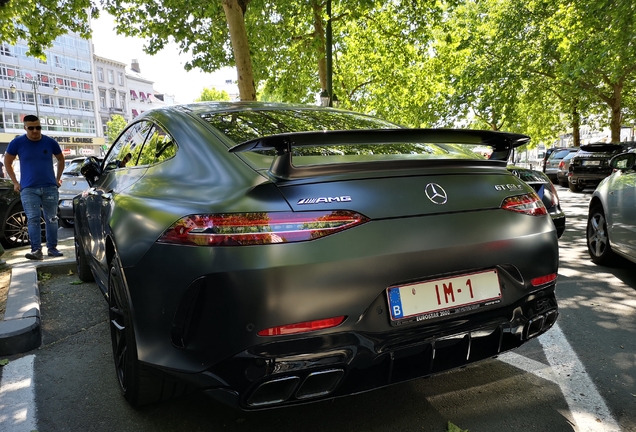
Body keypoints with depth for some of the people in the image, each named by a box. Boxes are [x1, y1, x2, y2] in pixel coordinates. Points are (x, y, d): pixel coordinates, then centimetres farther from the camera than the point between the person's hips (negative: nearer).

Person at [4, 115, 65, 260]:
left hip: (50, 187, 1)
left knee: (52, 219, 5)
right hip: (28, 189, -1)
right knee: (33, 219, -7)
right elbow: (7, 162, 10)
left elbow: (60, 159, 17)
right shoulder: (17, 143, -2)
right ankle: (36, 249, -5)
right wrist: (15, 182, 4)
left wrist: (58, 178, 11)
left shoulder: (50, 142, 0)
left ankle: (52, 248, 14)